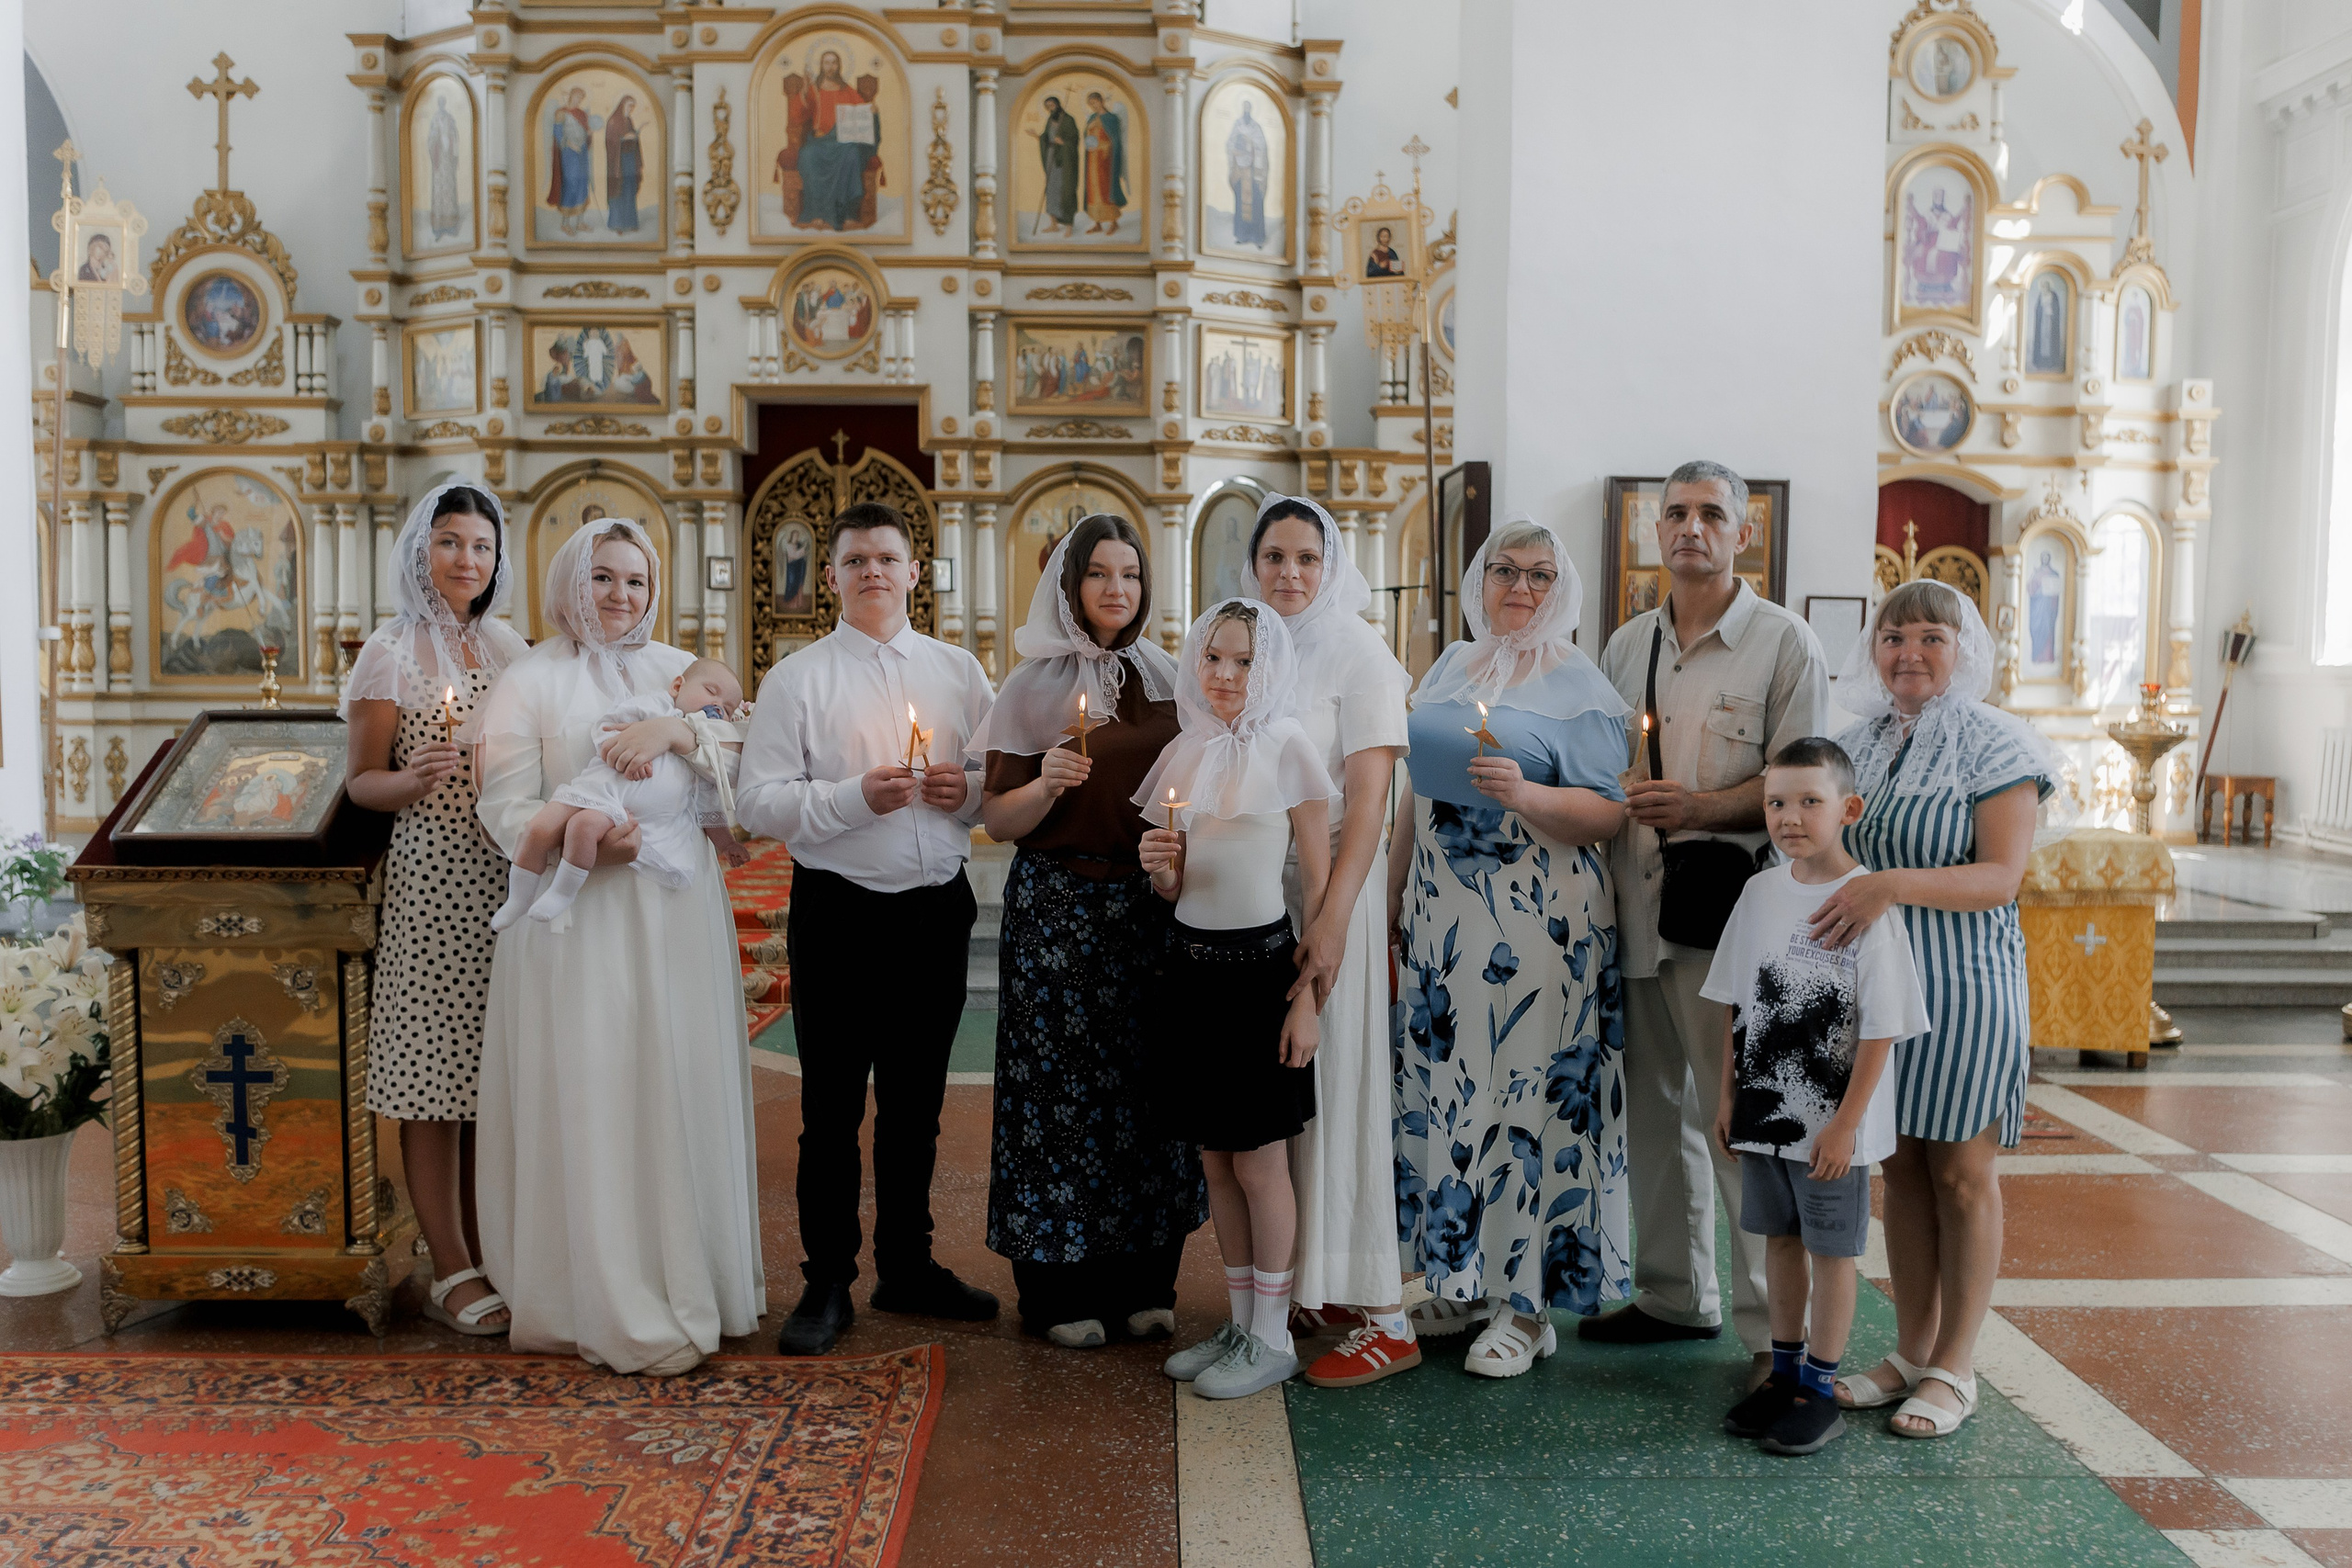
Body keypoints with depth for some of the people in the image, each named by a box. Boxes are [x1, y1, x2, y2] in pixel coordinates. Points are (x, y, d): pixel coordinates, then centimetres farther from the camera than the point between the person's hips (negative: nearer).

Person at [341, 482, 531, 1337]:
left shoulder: (509, 646, 13)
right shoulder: (393, 650, -2)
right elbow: (362, 780, -2)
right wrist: (412, 780, -22)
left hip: (506, 875, 5)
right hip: (431, 875, -5)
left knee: (492, 1072, 9)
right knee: (435, 1072, -1)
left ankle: (483, 1252, 21)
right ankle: (452, 1273, 9)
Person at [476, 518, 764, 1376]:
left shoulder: (678, 671, 14)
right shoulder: (530, 681, 4)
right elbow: (507, 807, -5)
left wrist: (675, 731, -16)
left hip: (674, 914, 3)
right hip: (576, 916, -3)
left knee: (680, 1089, 6)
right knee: (587, 1095, -3)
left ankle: (689, 1280, 18)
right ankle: (607, 1301, 7)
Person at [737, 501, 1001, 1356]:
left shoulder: (960, 670, 10)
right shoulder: (796, 678, -1)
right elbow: (758, 800, -8)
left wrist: (971, 792, -9)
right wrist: (854, 797, -20)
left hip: (939, 909, 3)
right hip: (839, 911, -3)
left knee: (916, 1106, 14)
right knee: (832, 1110, 4)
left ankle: (907, 1267, 29)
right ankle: (827, 1285, 18)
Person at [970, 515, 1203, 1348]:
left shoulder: (1168, 679, 9)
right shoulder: (1035, 685, -2)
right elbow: (996, 820, -2)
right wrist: (1047, 784, -21)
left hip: (1153, 903, 3)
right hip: (1058, 905, -3)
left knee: (1147, 1080, 7)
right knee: (1061, 1080, 1)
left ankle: (1143, 1280, 22)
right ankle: (1060, 1288, 15)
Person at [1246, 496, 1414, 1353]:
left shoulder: (1356, 653, -4)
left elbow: (1369, 798, -11)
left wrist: (1334, 917, -19)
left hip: (1322, 893, -5)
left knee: (1330, 1084, -2)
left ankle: (1375, 1306, 8)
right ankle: (1279, 1279, 18)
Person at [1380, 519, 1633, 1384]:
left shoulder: (1580, 686, -3)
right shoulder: (1450, 666, 15)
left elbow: (1608, 814, -9)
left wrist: (1524, 794, -26)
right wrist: (1393, 904, 16)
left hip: (1537, 917, -6)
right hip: (1440, 914, 6)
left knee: (1528, 1092, -2)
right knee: (1440, 1087, 8)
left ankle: (1526, 1305, 10)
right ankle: (1460, 1278, 23)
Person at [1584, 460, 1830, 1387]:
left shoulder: (1783, 642, 0)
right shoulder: (1627, 646, 16)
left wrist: (1700, 806, -20)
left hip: (1728, 910, -6)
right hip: (1635, 909, 6)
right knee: (1653, 1108, 13)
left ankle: (1777, 1333, 4)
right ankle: (1675, 1298, 27)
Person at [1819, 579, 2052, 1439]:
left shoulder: (1996, 743, -6)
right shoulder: (1859, 741, 10)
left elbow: (2000, 877, -15)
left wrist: (1894, 884, -27)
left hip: (1964, 981, -5)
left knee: (1961, 1171, 3)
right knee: (1901, 1166, 11)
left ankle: (1955, 1367, 15)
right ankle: (1911, 1351, 22)